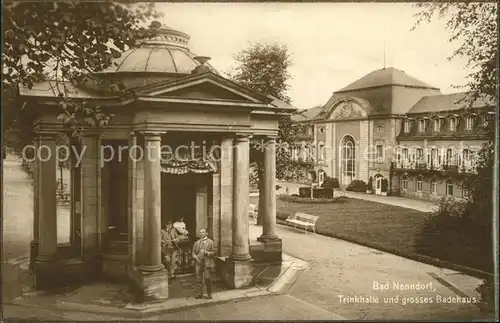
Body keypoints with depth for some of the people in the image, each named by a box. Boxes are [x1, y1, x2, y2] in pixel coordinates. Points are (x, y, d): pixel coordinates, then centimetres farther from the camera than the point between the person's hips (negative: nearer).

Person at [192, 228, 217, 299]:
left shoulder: (211, 242, 6)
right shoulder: (196, 243, 17)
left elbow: (214, 252, 2)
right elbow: (193, 252, 16)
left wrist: (206, 253, -13)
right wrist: (196, 258, -3)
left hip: (208, 263, -3)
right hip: (198, 263, 3)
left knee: (207, 278, -6)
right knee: (199, 279, 2)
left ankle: (209, 294, 6)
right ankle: (200, 294, 11)